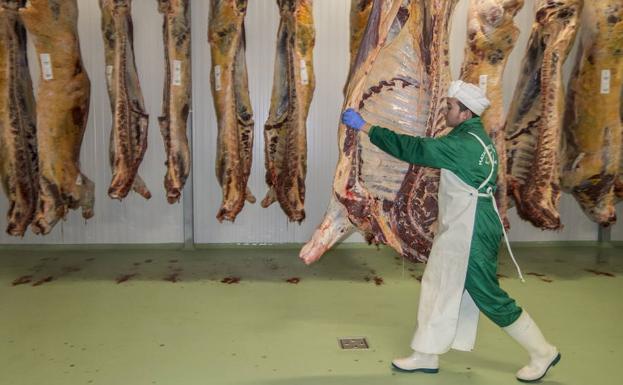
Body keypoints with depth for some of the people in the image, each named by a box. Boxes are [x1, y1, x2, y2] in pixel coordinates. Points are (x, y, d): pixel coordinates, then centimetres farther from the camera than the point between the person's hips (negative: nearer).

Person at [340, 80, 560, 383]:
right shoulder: (476, 138, 9)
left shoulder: (464, 144, -21)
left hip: (471, 234, -10)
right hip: (457, 231, 10)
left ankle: (542, 353, 21)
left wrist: (364, 126, -22)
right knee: (437, 288, 14)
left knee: (489, 297, 2)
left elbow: (414, 149, -25)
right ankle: (425, 357, 25)